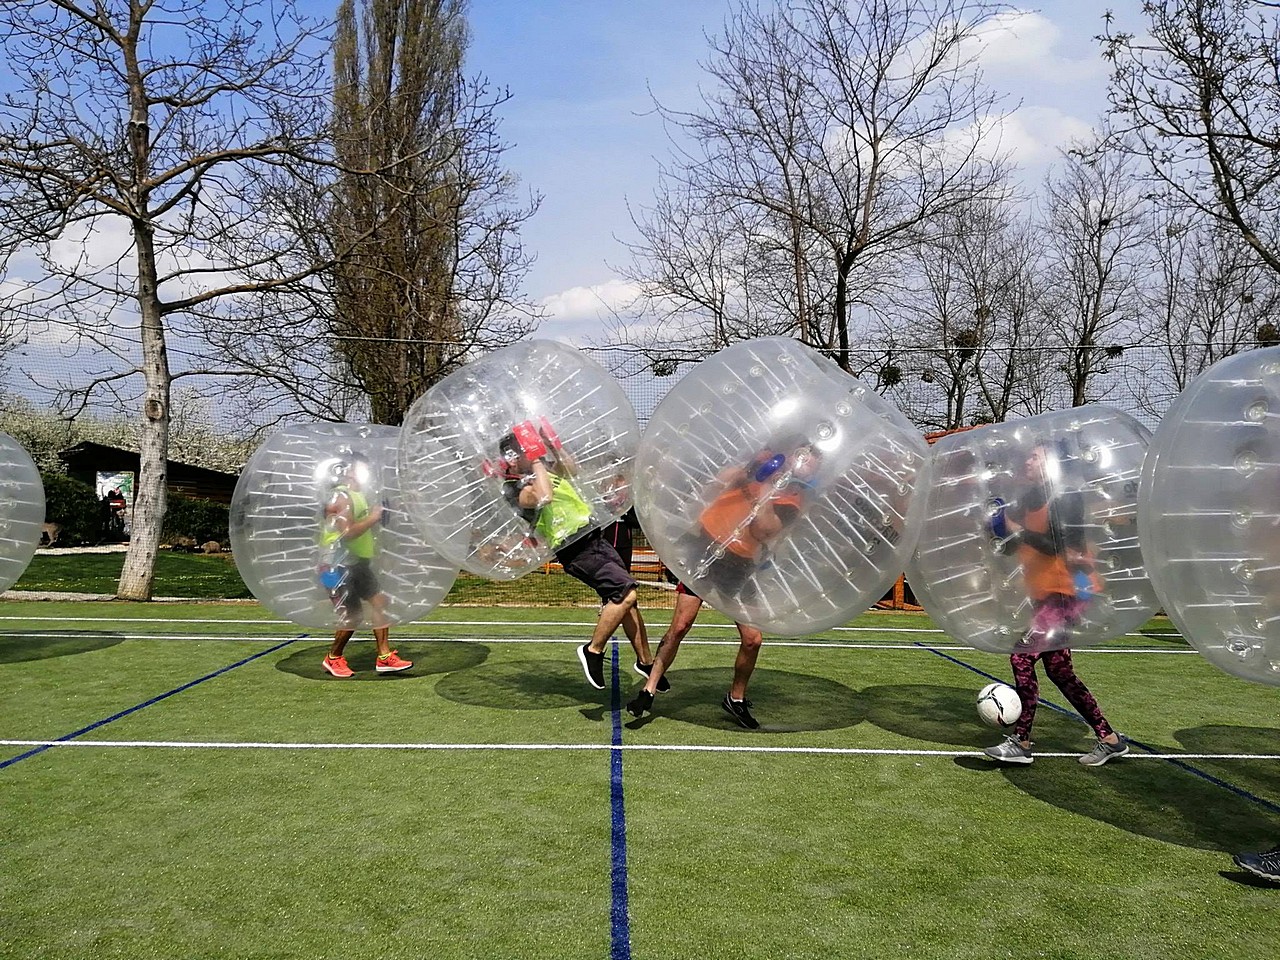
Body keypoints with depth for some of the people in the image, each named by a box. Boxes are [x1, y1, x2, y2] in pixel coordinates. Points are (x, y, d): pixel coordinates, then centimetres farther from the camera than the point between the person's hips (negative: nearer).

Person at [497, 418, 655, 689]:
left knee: (625, 599, 10)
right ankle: (593, 651, -6)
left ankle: (646, 661, 22)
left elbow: (572, 468, 29)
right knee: (626, 594, -19)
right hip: (577, 551, -9)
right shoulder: (514, 488, -9)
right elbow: (544, 497, -29)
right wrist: (536, 460, -19)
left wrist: (552, 443, 17)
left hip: (595, 539, 9)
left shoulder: (540, 471, 17)